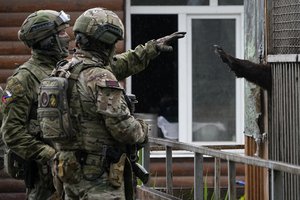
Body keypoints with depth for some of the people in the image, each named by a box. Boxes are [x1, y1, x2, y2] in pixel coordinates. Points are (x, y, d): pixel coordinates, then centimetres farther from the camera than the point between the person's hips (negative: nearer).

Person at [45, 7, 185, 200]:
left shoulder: (64, 71, 10)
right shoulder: (101, 80, -18)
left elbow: (119, 65, 23)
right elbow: (122, 126, -20)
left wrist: (153, 47, 26)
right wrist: (142, 130, 3)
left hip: (69, 169, 9)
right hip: (99, 175, -9)